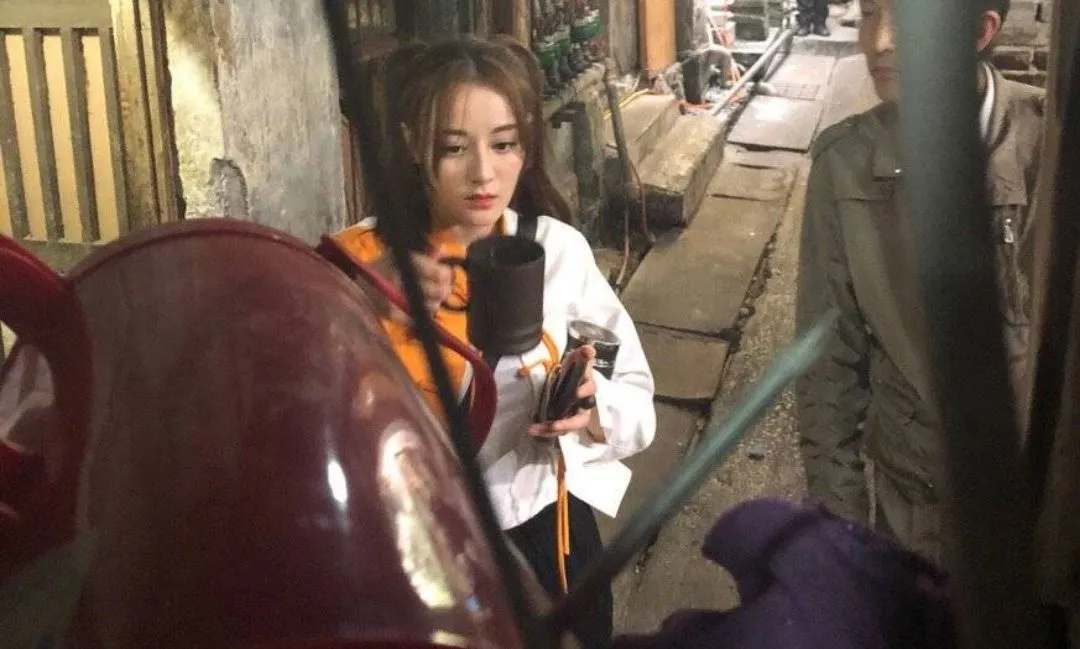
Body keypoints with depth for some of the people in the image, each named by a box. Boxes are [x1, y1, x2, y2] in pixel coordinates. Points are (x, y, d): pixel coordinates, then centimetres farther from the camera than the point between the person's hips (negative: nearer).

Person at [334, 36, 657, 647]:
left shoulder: (559, 249, -9)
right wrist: (373, 317, -33)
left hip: (543, 531, 1)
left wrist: (595, 410, -29)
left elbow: (636, 404, -8)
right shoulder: (363, 261, -11)